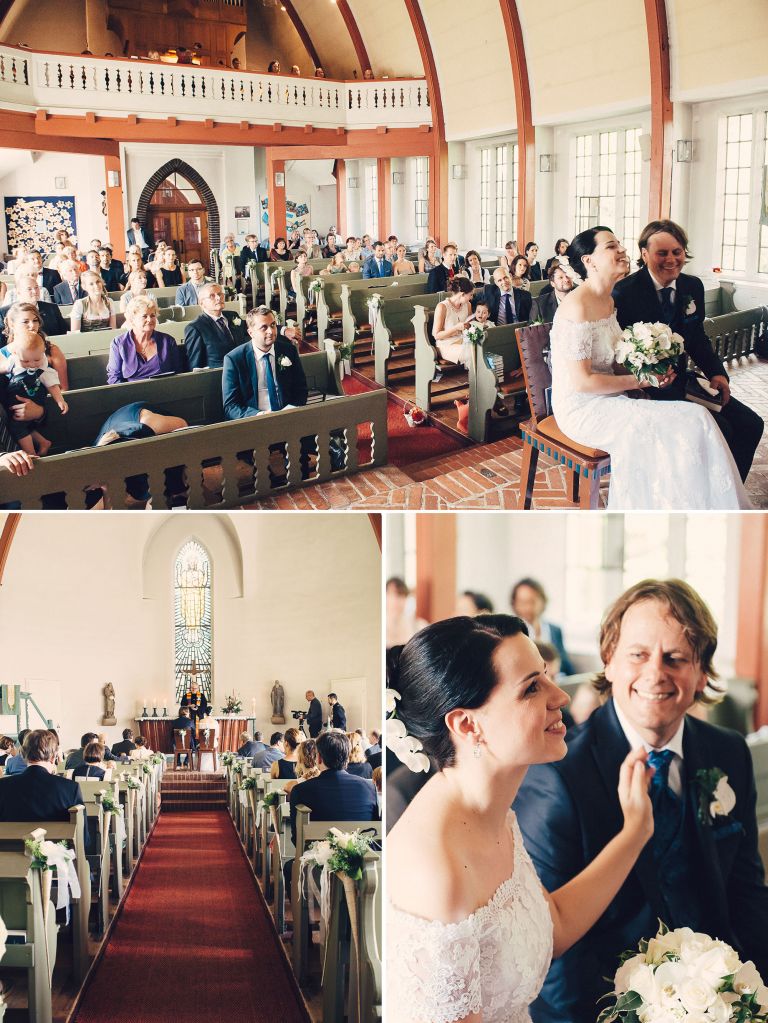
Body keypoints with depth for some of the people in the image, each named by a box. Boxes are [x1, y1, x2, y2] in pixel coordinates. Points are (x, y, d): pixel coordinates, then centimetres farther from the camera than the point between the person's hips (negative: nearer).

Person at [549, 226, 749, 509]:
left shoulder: (608, 301, 11)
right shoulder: (577, 306, -20)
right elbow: (581, 381, -22)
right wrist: (638, 381, -13)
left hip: (607, 399, 9)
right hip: (583, 409, -9)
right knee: (691, 423, -17)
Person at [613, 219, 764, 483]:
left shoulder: (693, 286, 7)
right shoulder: (626, 292, -12)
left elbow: (697, 338, 17)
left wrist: (716, 372, -1)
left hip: (680, 379, 7)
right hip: (648, 387, -7)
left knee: (751, 424, -2)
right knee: (720, 429, -23)